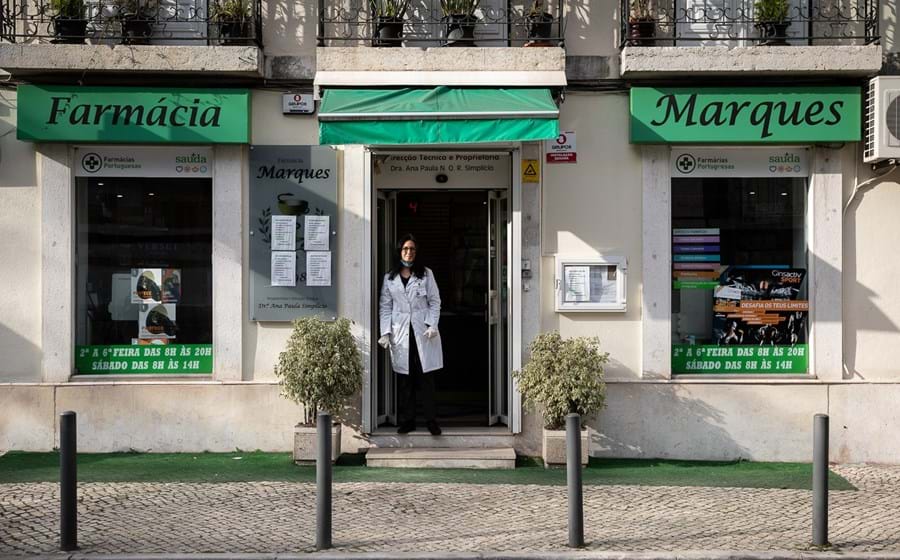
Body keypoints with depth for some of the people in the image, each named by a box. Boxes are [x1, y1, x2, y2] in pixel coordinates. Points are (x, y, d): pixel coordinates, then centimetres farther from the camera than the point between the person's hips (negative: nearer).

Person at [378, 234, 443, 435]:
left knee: (426, 378, -2)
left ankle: (431, 421, 3)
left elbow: (435, 302, 4)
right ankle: (407, 421, 11)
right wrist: (385, 332, -3)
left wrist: (432, 325, -8)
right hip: (400, 334, 1)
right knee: (405, 379, 3)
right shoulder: (389, 278, 9)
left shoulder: (426, 274, 6)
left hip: (423, 333, -1)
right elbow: (385, 307, 7)